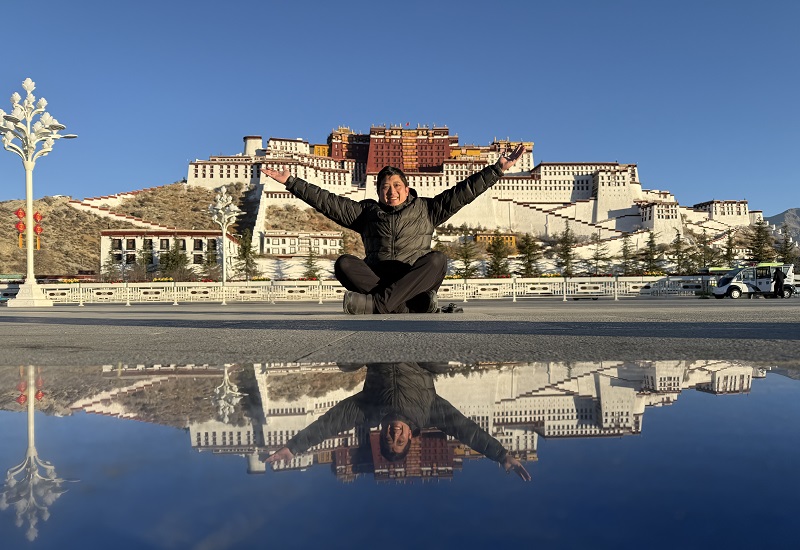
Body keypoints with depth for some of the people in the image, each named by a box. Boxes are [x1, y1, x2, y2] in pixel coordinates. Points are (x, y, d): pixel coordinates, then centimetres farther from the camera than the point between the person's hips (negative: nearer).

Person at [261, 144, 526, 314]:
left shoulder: (425, 209, 19)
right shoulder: (366, 211, 21)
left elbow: (462, 192, 13)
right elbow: (327, 201, 17)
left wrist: (498, 169, 6)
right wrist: (291, 182, 12)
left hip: (416, 279, -1)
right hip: (375, 277, 1)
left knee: (437, 259, -31)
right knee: (344, 263, -26)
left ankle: (375, 304, -41)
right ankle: (413, 306, -35)